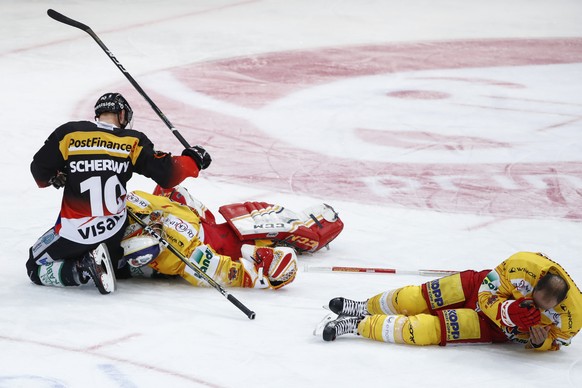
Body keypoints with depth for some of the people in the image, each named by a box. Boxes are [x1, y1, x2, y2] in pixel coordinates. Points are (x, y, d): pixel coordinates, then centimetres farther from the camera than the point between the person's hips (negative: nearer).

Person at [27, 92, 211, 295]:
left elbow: (40, 170, 0)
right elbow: (165, 175, -7)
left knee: (36, 268, 15)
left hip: (74, 232, -3)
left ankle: (80, 271, -9)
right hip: (113, 229, 3)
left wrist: (55, 179, 23)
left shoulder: (68, 134, -6)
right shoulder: (132, 141, -4)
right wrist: (193, 159, 10)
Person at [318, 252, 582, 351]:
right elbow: (488, 296, -18)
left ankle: (358, 325, -5)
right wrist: (509, 311, -38)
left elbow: (553, 342, -6)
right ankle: (364, 308, 27)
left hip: (495, 330, -1)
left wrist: (541, 342, -29)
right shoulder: (523, 265, -30)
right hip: (479, 288, 1)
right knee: (412, 300, -2)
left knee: (427, 330, -16)